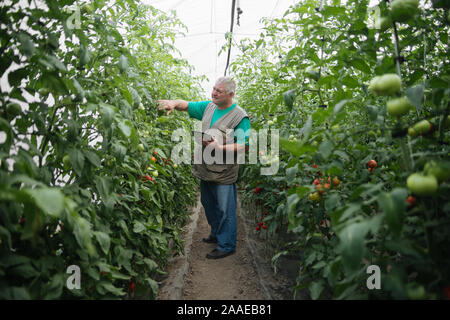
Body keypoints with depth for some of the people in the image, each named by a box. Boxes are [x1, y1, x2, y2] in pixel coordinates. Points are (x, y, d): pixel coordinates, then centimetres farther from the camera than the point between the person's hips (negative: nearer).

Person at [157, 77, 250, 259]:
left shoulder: (240, 116, -12)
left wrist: (220, 147, -22)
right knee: (209, 205, 21)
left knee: (225, 209, 3)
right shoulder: (208, 107, 8)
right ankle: (216, 234, 41)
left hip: (224, 174, -7)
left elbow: (245, 146, -14)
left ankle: (226, 245, 18)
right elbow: (186, 105, 16)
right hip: (205, 169, 7)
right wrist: (174, 103, -7)